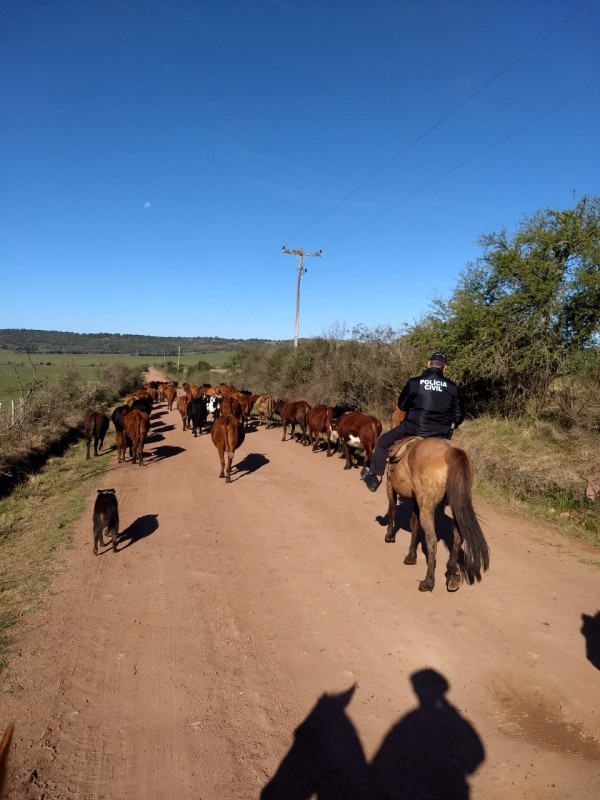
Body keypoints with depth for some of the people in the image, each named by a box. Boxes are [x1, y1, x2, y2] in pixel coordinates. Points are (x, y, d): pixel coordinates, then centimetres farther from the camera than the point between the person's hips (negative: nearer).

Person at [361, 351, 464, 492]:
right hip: (441, 433, 2)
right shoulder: (452, 387, -1)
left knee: (383, 442, 18)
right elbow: (459, 414, 5)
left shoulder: (414, 382, -7)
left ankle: (374, 475, 20)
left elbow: (401, 405, 6)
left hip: (413, 428, -2)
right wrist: (450, 427, 24)